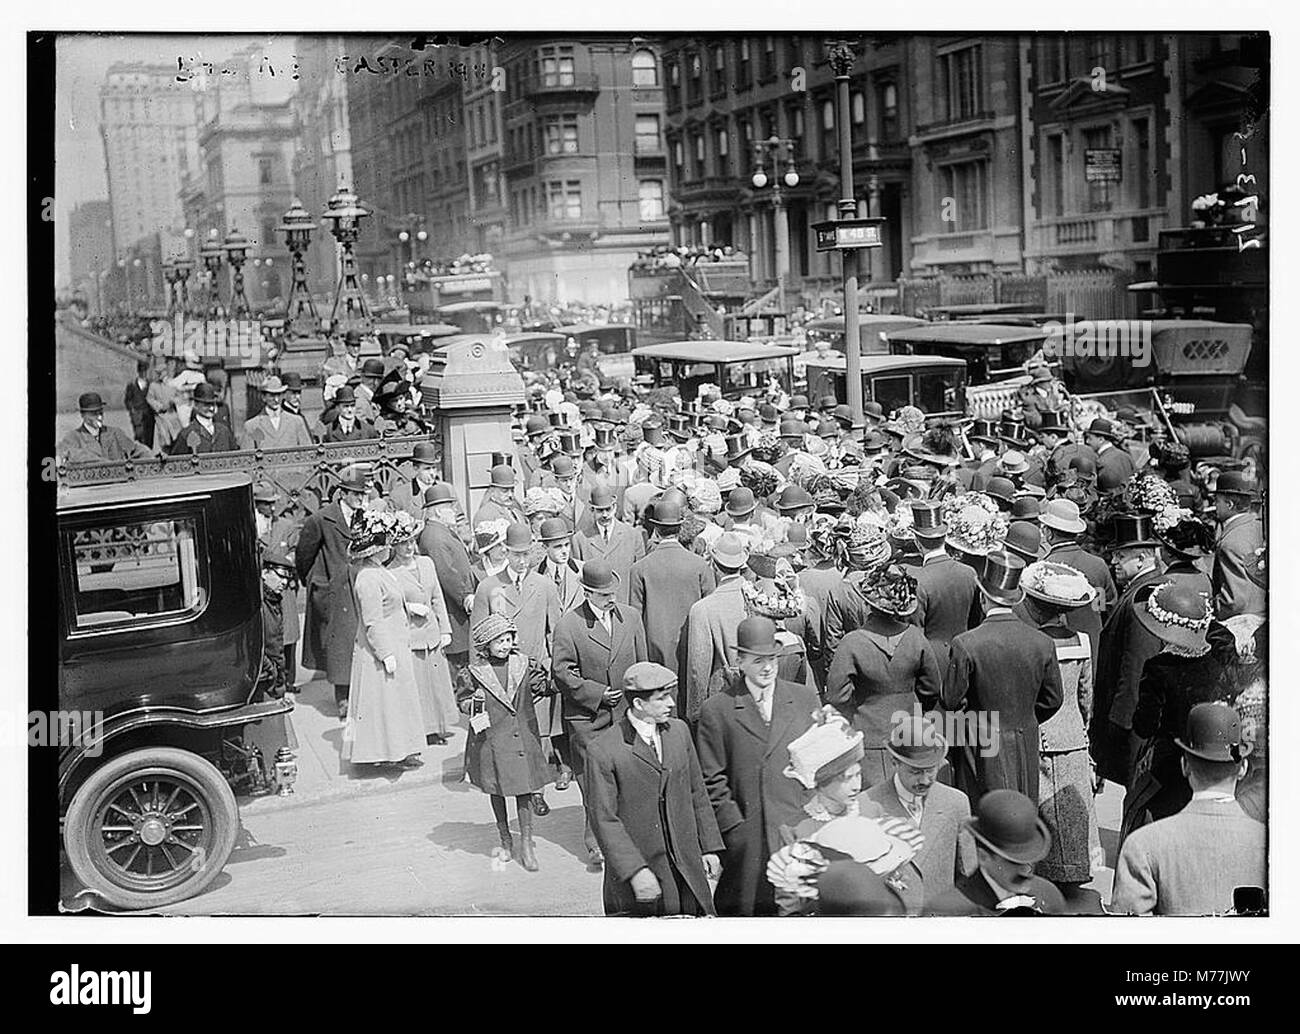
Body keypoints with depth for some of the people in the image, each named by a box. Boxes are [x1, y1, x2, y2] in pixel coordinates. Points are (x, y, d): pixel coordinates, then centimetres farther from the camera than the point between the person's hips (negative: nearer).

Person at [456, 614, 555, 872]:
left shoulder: (525, 665, -2)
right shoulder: (474, 672, -7)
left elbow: (543, 686, 12)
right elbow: (462, 700, 3)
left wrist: (552, 684, -6)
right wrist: (472, 704, -15)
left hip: (522, 736, 1)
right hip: (490, 738, 0)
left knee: (524, 788, 1)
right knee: (496, 790, 12)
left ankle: (526, 842, 11)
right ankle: (505, 840, 28)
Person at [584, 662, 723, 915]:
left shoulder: (679, 731, 5)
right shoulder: (602, 751, -14)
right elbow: (604, 820, -13)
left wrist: (709, 848, 10)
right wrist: (636, 872, -18)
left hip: (687, 867, 5)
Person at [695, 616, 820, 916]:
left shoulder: (805, 699, 9)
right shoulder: (716, 709, 0)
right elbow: (713, 779, 0)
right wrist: (735, 825, -6)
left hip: (800, 826, 2)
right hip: (747, 835, -2)